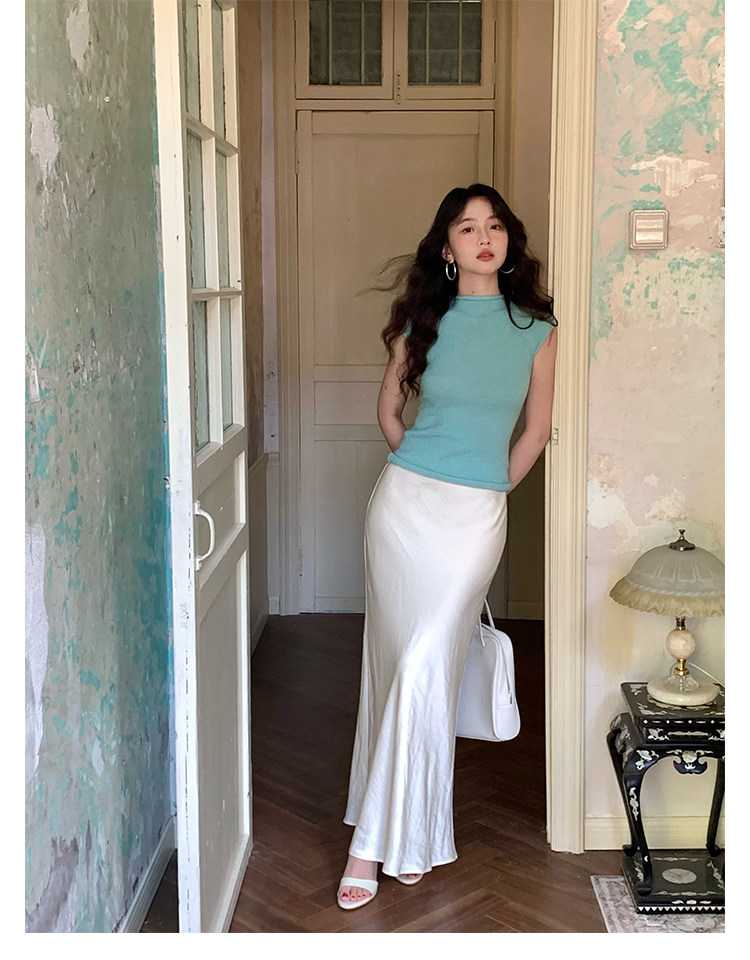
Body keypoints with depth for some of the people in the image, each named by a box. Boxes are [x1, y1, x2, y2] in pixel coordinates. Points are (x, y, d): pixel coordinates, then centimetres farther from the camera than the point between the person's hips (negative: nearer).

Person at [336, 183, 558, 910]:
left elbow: (536, 430, 10)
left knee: (425, 664, -9)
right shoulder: (424, 321, 3)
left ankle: (377, 841, 4)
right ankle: (409, 836, 20)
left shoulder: (536, 330, 1)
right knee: (396, 660, 4)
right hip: (404, 498, 2)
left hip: (477, 514, -1)